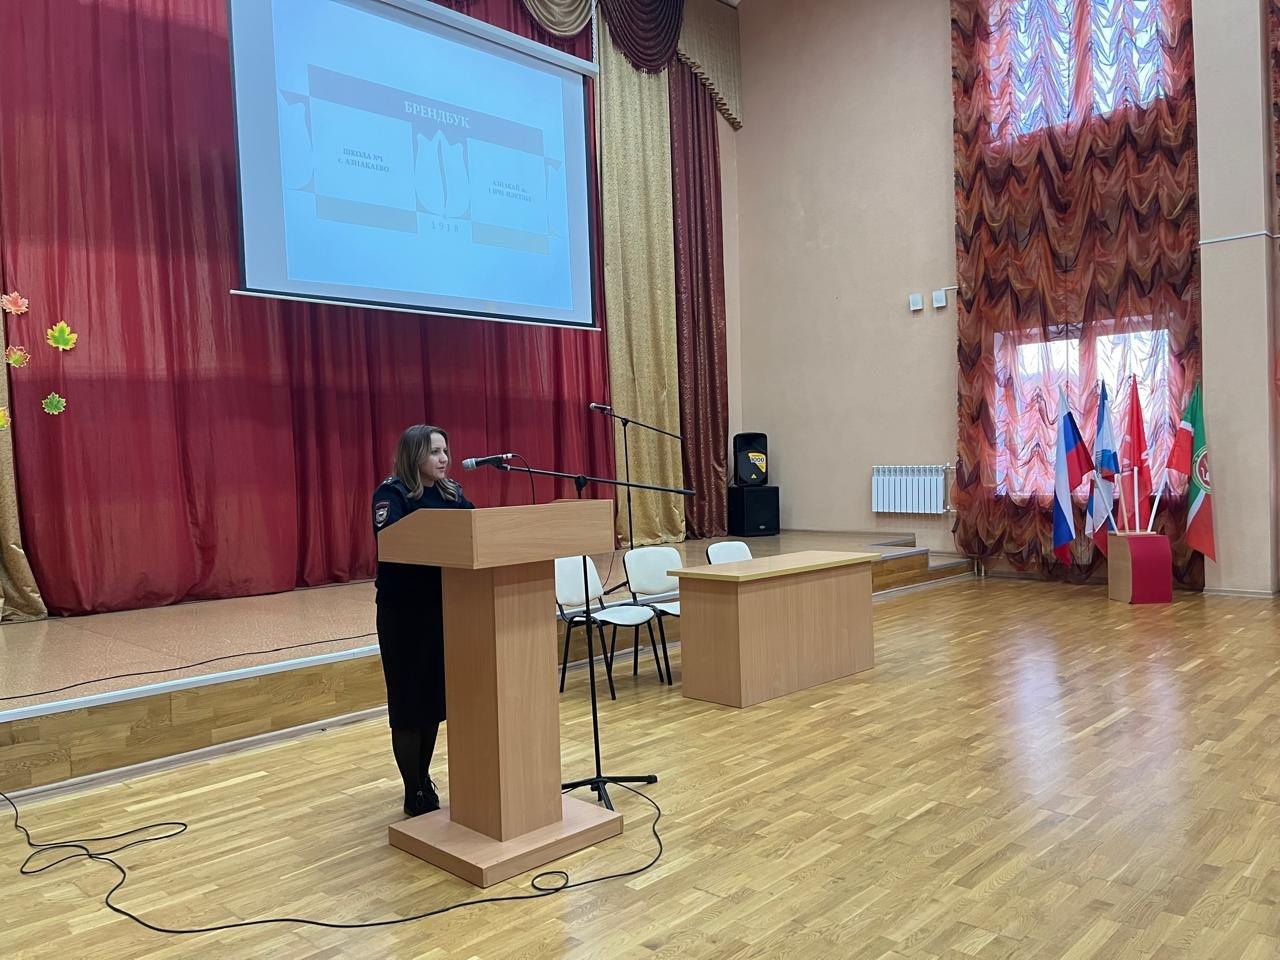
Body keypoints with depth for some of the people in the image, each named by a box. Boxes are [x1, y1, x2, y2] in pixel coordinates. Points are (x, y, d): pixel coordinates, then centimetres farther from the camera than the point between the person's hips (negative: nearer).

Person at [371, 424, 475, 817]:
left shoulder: (452, 492, 10)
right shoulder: (392, 492, -9)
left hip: (445, 606, 6)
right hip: (404, 610, -6)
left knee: (436, 696, 13)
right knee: (409, 701, 1)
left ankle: (424, 781, 29)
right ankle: (415, 793, 13)